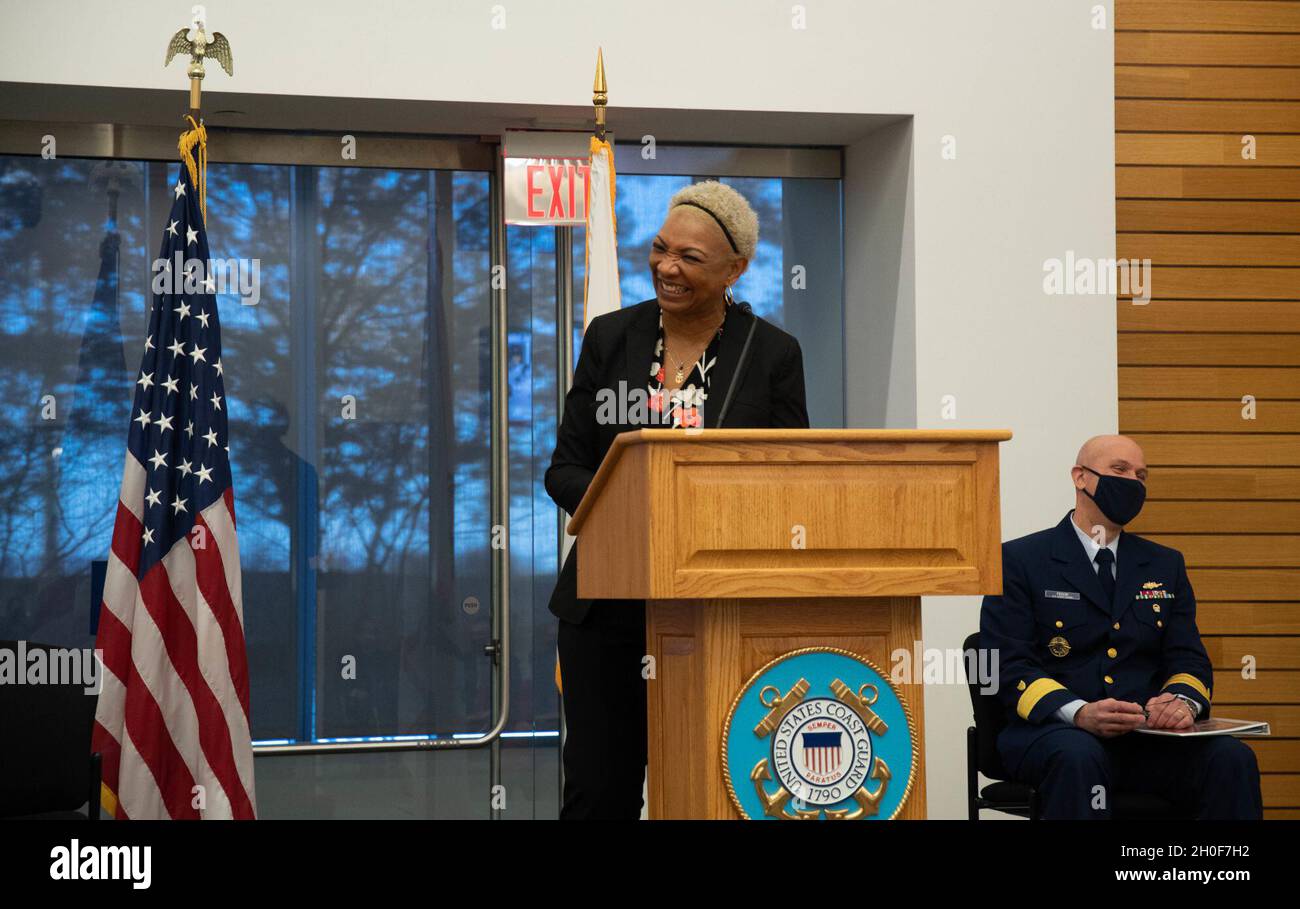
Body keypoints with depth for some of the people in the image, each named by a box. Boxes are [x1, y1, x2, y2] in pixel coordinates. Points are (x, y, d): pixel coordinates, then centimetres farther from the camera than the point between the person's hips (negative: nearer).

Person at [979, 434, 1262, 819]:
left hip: (1149, 736, 4)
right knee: (1078, 758, -40)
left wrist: (1184, 701, -14)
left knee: (1233, 759, -26)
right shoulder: (1019, 560, 5)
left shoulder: (1165, 565, 20)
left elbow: (1189, 658, 13)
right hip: (1050, 732, -4)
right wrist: (1079, 713, -24)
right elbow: (1008, 666, -5)